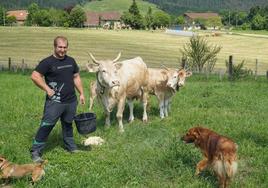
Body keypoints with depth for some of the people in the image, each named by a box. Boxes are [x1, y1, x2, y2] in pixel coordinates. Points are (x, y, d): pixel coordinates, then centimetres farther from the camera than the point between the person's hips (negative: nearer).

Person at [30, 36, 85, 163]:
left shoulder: (71, 61, 9)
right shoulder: (48, 62, -10)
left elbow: (76, 77, 18)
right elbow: (35, 76, -14)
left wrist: (81, 93, 14)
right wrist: (47, 89, -16)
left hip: (71, 101, 6)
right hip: (54, 102, -5)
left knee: (68, 124, 20)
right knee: (46, 126, -6)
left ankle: (70, 146, 36)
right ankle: (36, 151, 2)